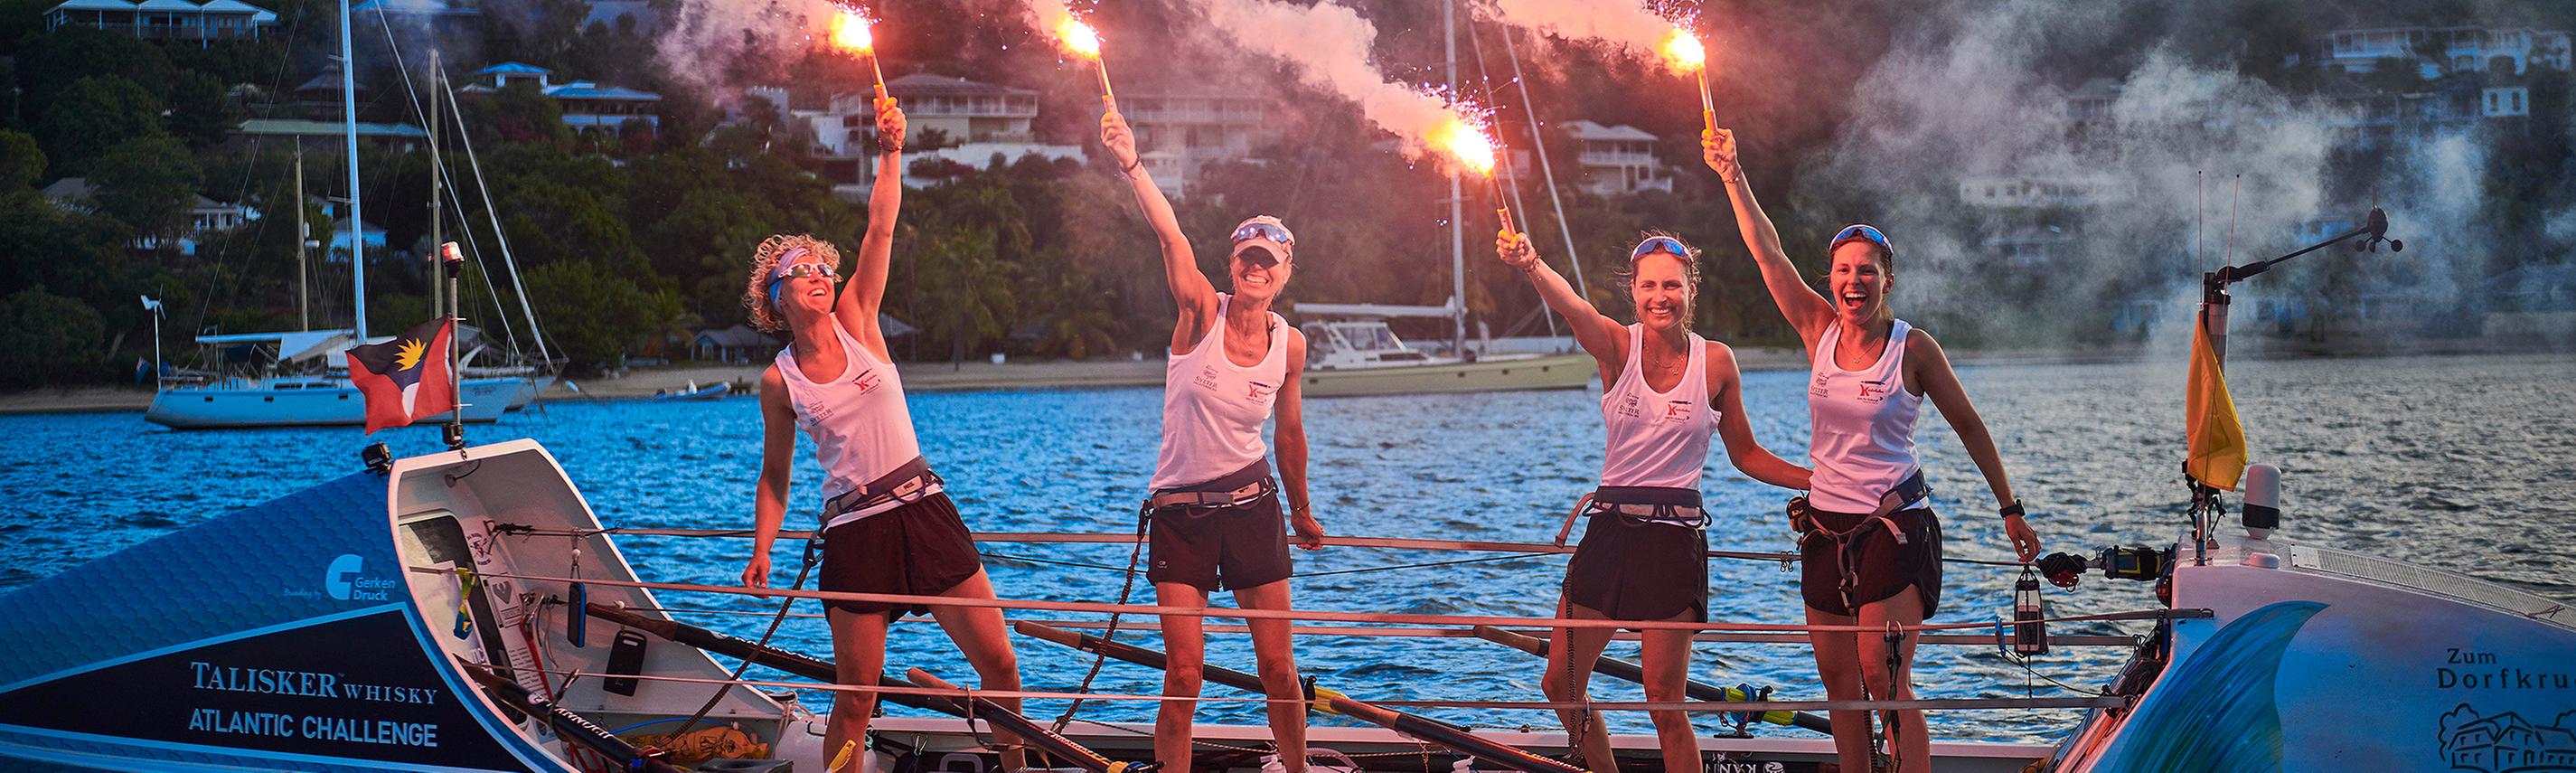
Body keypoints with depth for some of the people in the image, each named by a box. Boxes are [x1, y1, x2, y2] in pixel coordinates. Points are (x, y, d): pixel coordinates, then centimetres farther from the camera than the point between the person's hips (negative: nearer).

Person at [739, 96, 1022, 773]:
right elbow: (775, 475, 9)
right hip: (854, 531, -2)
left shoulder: (856, 322, 5)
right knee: (856, 699, -1)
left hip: (923, 508, 2)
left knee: (998, 660, 1)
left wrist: (890, 154, -13)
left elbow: (881, 230, -4)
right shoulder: (779, 381, 2)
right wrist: (761, 551, -1)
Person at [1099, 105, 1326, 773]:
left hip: (1250, 504, 2)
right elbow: (1171, 237, -25)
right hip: (1179, 509, -2)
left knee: (1277, 665, 4)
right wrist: (1131, 167, -40)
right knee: (1184, 674, -5)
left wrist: (1301, 511, 24)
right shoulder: (1201, 314, -9)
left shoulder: (1289, 344, 0)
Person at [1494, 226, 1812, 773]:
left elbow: (1746, 455, 11)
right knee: (1561, 683, 6)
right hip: (1609, 528, 2)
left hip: (1675, 537, -2)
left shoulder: (1716, 361, 0)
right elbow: (1572, 306, -25)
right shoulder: (1617, 347, -2)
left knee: (1665, 702, -4)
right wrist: (1530, 265, -46)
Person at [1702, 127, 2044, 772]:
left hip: (1894, 527, -5)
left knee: (1884, 677, -13)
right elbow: (1767, 253, -1)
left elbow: (1969, 427, 2)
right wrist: (1732, 175, -6)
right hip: (1826, 528, 5)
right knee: (1838, 680, 6)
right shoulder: (1821, 331, 3)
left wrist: (2010, 510, 3)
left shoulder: (1913, 349, -7)